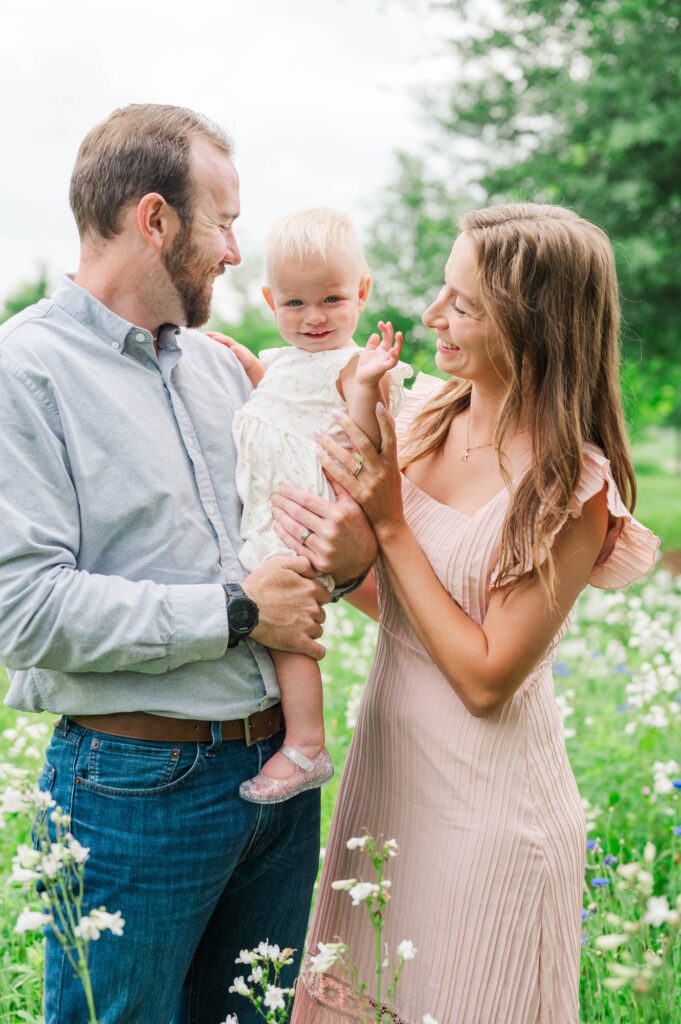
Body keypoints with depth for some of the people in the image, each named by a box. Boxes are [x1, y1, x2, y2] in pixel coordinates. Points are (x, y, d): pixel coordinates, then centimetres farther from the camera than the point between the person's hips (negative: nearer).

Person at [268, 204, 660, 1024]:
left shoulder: (574, 487, -20)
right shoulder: (424, 415, -2)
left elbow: (487, 678, -20)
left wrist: (390, 524, -20)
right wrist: (327, 543, -11)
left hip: (482, 795, -6)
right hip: (384, 763, 6)